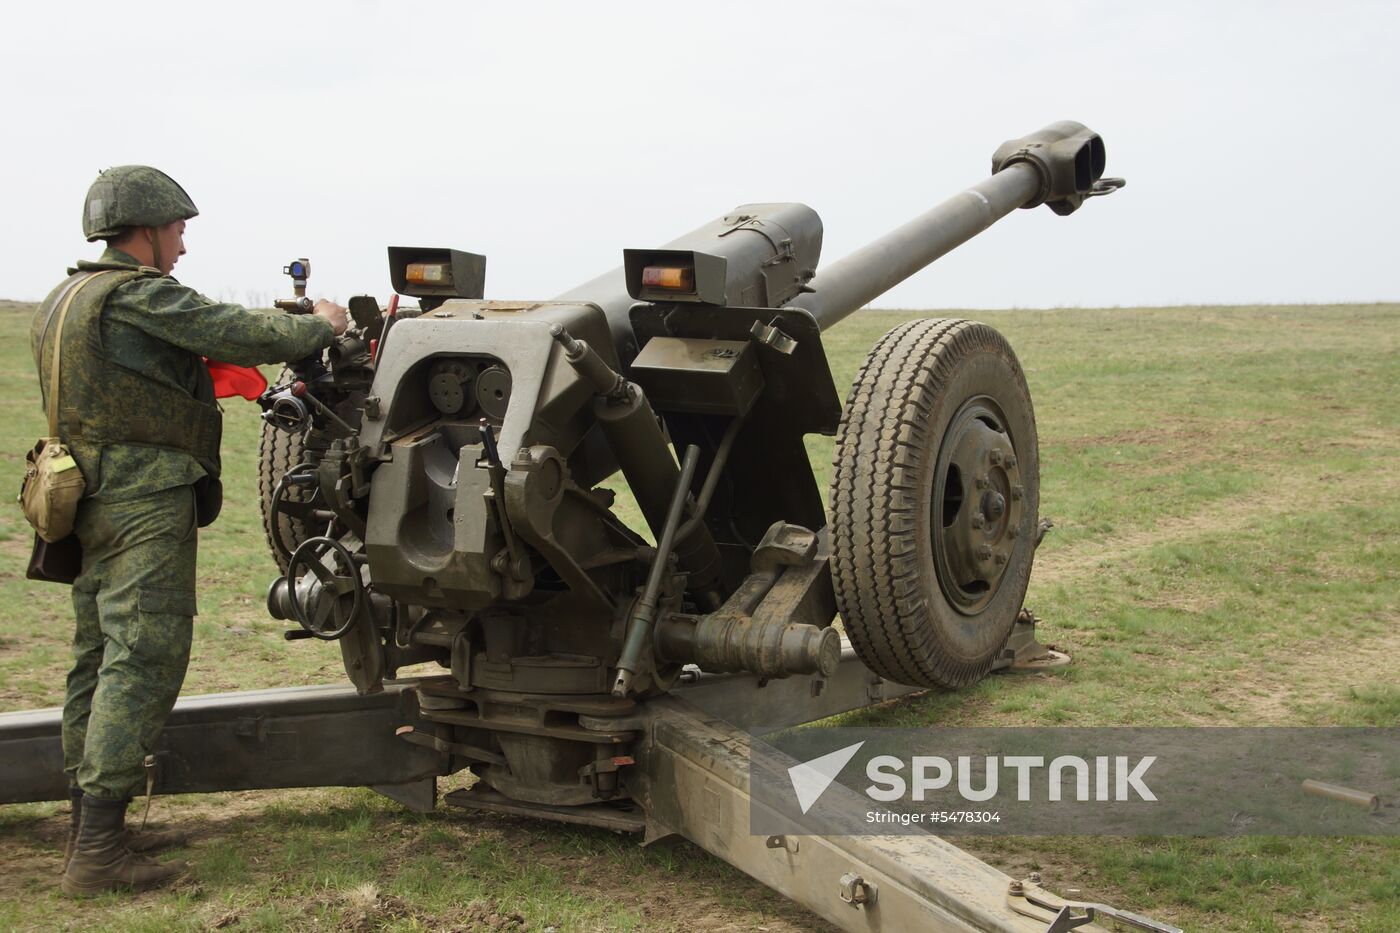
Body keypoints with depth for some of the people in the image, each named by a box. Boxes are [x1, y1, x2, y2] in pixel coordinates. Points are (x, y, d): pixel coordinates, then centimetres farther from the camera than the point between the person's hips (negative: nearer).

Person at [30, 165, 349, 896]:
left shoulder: (63, 302, 17)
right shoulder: (137, 296, -13)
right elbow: (244, 336, -15)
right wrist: (322, 325, 1)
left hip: (93, 504, 10)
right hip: (147, 506, -10)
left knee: (98, 660, 13)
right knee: (143, 660, -9)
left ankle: (90, 826, 22)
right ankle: (99, 849, -9)